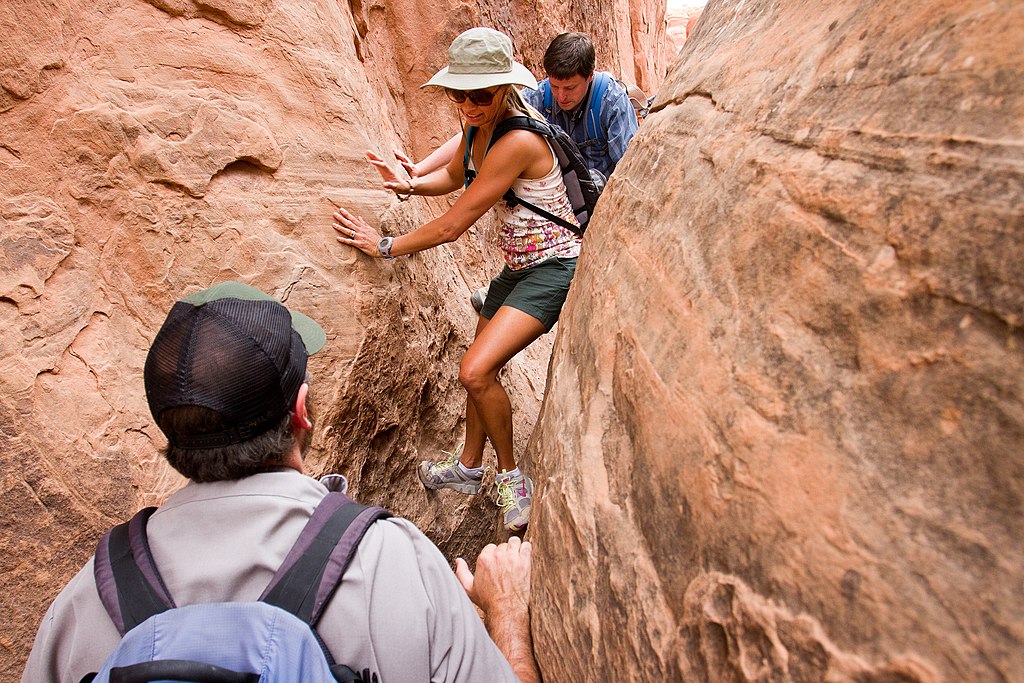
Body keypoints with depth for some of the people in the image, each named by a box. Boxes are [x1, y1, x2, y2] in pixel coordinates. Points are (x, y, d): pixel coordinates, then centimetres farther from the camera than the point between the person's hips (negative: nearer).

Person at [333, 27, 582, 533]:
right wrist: (411, 184, 1)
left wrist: (385, 246, -12)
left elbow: (453, 225, -24)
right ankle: (468, 468, 39)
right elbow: (454, 176, 22)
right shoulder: (477, 127, 0)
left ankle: (511, 475, 2)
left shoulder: (518, 141, -27)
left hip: (553, 268, -9)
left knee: (476, 371, -22)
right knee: (480, 370, 17)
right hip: (517, 267, 9)